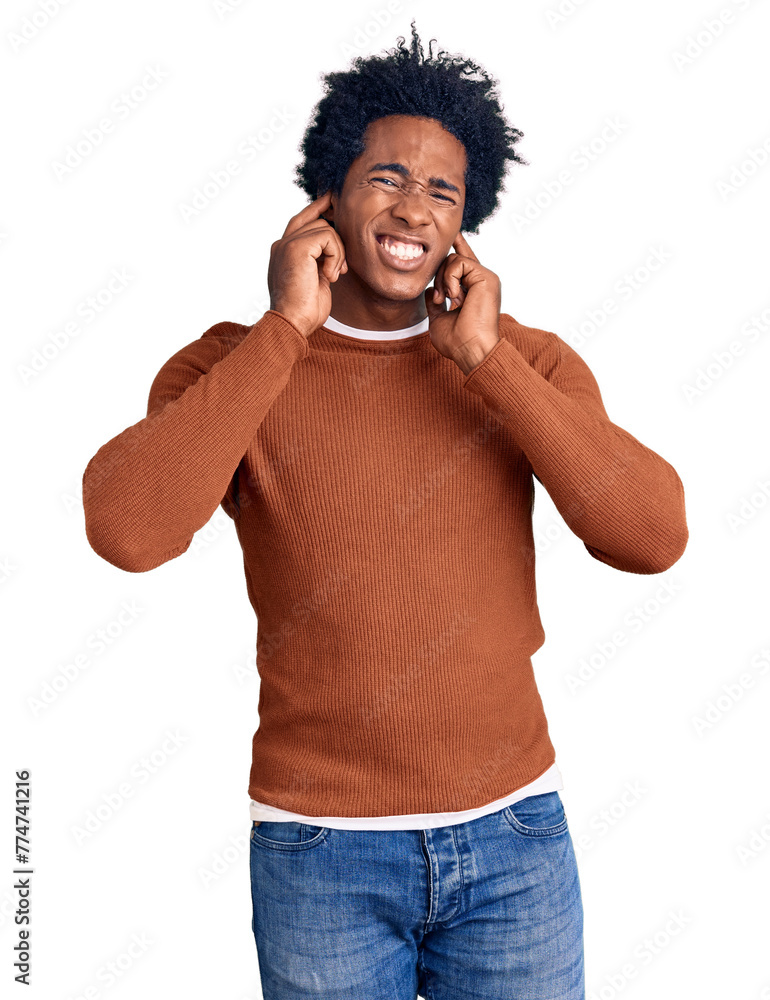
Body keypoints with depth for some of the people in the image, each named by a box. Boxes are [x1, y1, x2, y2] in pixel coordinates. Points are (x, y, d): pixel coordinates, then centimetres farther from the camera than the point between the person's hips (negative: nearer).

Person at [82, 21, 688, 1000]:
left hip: (517, 837, 2)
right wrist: (287, 329, -19)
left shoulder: (531, 362, 0)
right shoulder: (234, 364, -5)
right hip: (321, 853, -1)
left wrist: (488, 358, -17)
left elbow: (654, 538, -13)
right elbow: (125, 531, -23)